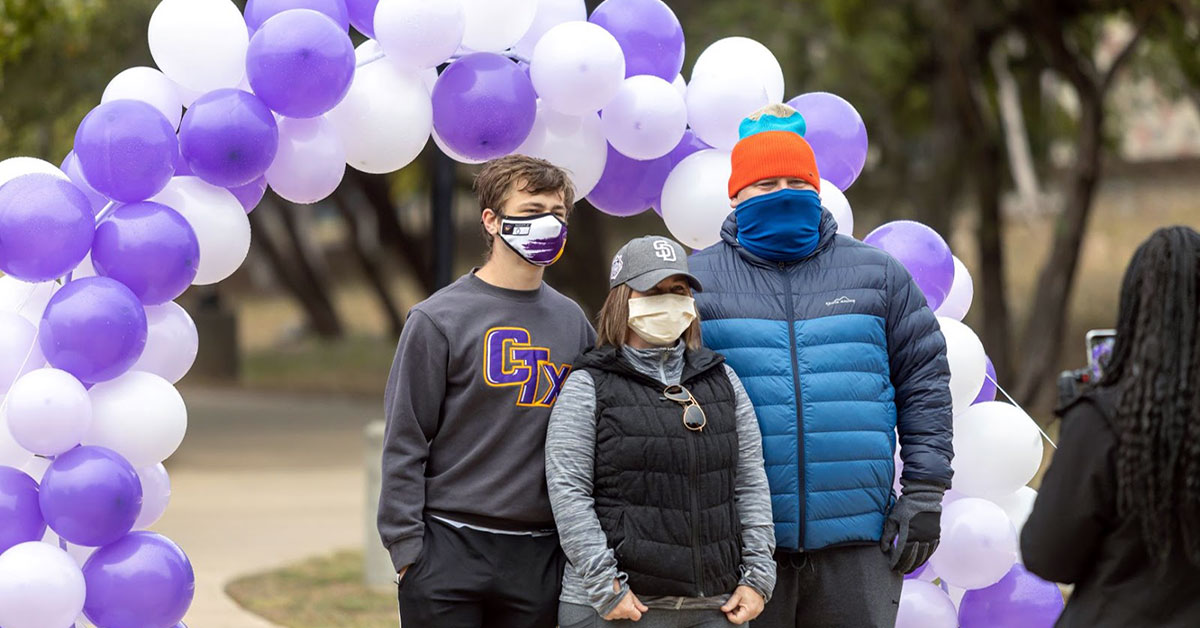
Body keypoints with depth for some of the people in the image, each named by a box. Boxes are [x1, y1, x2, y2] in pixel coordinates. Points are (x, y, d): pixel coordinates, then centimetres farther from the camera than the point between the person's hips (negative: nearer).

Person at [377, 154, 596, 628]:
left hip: (540, 555, 4)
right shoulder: (438, 319, -3)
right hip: (451, 552, -4)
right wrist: (405, 546, -9)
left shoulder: (573, 323, 11)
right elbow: (404, 442, -4)